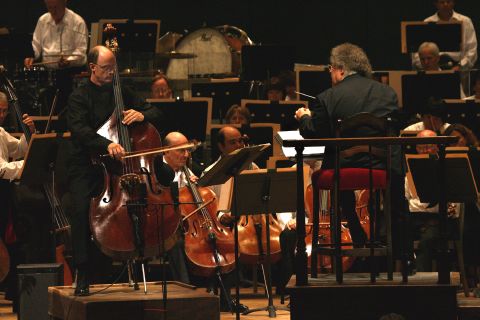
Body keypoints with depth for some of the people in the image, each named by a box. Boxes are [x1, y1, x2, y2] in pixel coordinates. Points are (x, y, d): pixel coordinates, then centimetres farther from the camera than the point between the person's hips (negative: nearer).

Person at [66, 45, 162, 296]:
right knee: (81, 209, -28)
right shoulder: (79, 96, -2)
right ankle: (83, 276, -21)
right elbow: (80, 129, -19)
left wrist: (141, 115, -7)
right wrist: (107, 144, -36)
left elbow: (155, 113, 17)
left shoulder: (120, 93, 14)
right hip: (85, 168, -4)